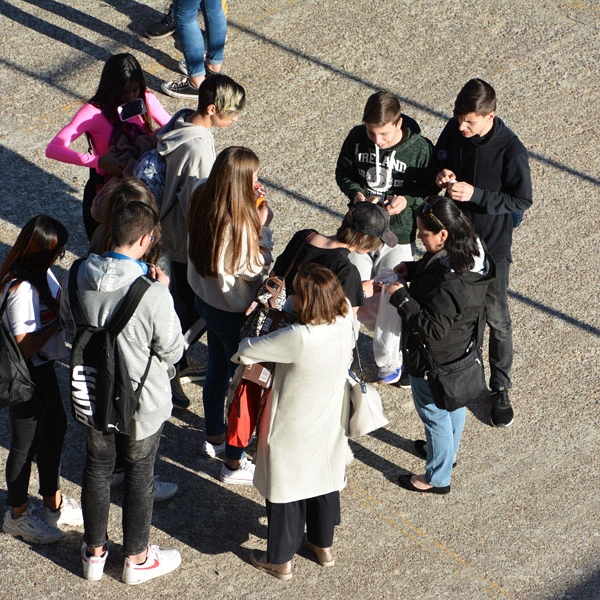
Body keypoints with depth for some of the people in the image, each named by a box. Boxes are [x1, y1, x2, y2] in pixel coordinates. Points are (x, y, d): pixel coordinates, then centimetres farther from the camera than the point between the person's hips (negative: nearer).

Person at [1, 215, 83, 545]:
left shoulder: (42, 274, 0)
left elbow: (57, 303, 10)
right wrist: (60, 320, -25)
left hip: (44, 368, 10)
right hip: (27, 376, -10)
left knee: (55, 429, 22)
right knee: (27, 443, 8)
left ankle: (53, 503, 40)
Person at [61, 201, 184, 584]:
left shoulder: (79, 277, -16)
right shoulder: (153, 295, -32)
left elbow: (69, 324, 2)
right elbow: (172, 351, -18)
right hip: (141, 401, -4)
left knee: (97, 468, 24)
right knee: (139, 476, 18)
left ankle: (94, 552, 41)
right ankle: (137, 559, 36)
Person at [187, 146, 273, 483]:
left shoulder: (203, 202, -8)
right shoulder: (238, 223, -33)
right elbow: (255, 270, -21)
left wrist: (253, 225, -5)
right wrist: (262, 227, -15)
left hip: (206, 300, 9)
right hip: (234, 313, -9)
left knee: (218, 370, 27)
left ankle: (214, 437, 47)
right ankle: (234, 463, 19)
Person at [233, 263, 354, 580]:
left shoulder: (298, 339, -34)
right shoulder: (344, 324, -15)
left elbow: (244, 352, -25)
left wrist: (244, 345, -1)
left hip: (293, 432, -6)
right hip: (328, 426, 6)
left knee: (286, 493, 12)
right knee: (324, 482, 24)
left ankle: (280, 559, 29)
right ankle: (323, 545, 43)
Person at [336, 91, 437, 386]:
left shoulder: (420, 148, -18)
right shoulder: (356, 138, -10)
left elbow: (430, 190, -5)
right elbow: (343, 172, 5)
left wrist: (407, 200, -25)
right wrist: (355, 193, -15)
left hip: (398, 237, -2)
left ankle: (389, 361, 21)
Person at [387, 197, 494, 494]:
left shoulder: (447, 284, -40)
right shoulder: (473, 252, -12)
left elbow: (433, 329, -33)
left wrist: (401, 297, -28)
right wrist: (412, 270, -5)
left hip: (434, 360, -9)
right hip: (461, 349, 9)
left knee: (433, 412, 13)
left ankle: (437, 478, 34)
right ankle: (447, 451, 55)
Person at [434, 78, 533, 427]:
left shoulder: (511, 151, -26)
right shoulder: (454, 130, -11)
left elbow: (522, 200, -18)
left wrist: (476, 194, -29)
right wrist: (441, 175, -17)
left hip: (492, 245, -5)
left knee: (497, 320, 10)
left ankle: (500, 389, 27)